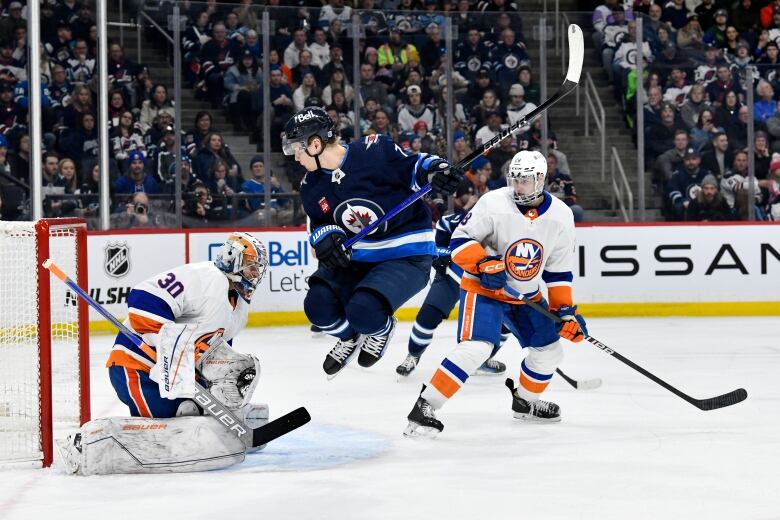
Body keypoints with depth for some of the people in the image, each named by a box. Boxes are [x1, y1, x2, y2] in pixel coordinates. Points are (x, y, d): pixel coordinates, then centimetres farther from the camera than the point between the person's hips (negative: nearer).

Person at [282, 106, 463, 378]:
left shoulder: (374, 152, -19)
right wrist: (325, 236, -12)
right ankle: (350, 336, 22)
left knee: (363, 309, -28)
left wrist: (433, 169, -29)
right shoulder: (311, 186, 2)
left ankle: (381, 328, 12)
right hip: (354, 258, 7)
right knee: (318, 304, -13)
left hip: (407, 255, -7)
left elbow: (412, 166, -9)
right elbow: (319, 223, 11)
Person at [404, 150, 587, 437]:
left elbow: (559, 270, 2)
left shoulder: (561, 216, -7)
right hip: (483, 287, -6)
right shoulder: (493, 204, -20)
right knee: (476, 347, -25)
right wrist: (483, 263, -31)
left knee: (549, 350, 9)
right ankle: (424, 407, -22)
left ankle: (525, 401, 37)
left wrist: (566, 310, -3)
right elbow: (460, 239, -16)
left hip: (526, 295, 6)